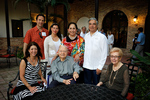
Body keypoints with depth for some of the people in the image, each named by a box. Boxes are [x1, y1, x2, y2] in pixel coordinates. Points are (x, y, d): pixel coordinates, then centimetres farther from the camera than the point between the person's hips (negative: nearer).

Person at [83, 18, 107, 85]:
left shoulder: (102, 37, -9)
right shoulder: (86, 36, 6)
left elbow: (104, 54, -9)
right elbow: (84, 51, 9)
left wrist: (100, 67, -11)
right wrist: (83, 64, 7)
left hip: (96, 67, -4)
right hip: (86, 66, 4)